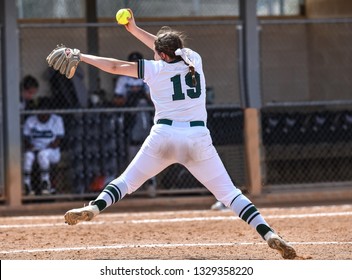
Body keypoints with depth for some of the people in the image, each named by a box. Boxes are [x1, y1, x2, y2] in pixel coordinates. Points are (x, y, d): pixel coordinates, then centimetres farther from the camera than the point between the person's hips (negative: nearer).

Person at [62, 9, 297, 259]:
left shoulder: (154, 69, 4)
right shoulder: (194, 59, 12)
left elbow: (114, 66, 9)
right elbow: (169, 49, 31)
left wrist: (81, 57, 21)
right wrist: (135, 30, 34)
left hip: (164, 136, -2)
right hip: (198, 138, 2)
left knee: (126, 182, 11)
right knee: (229, 193, 2)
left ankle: (94, 209, -13)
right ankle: (268, 233, -14)